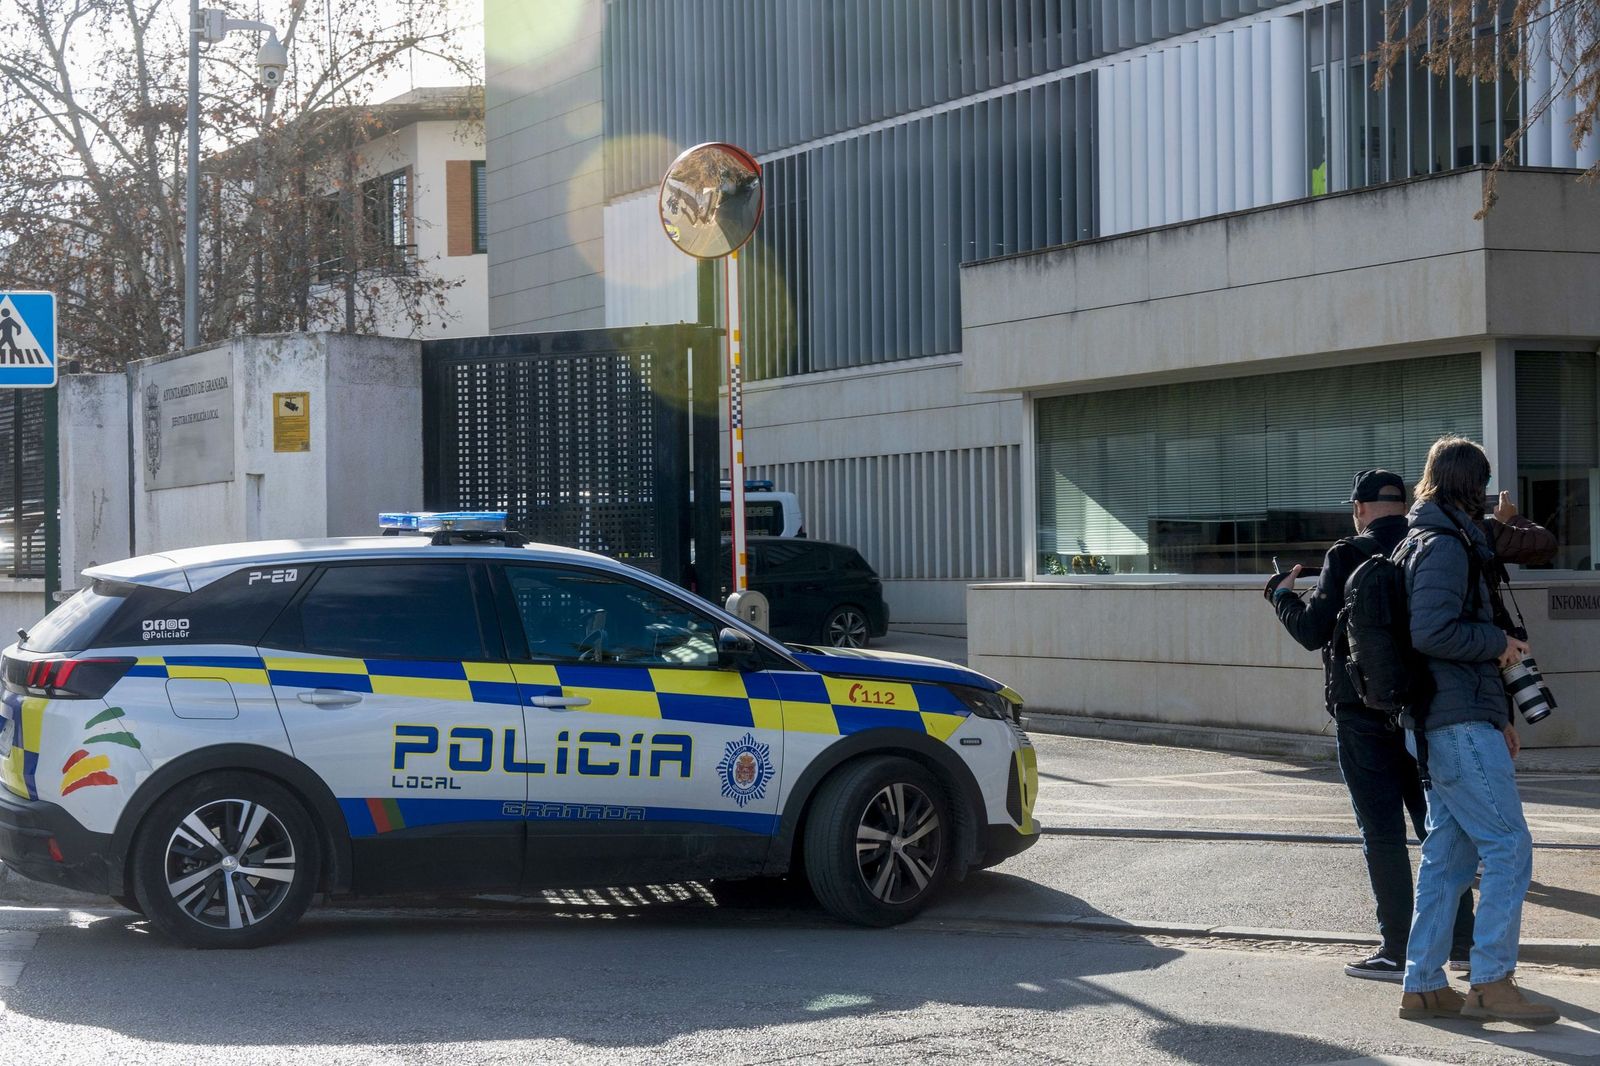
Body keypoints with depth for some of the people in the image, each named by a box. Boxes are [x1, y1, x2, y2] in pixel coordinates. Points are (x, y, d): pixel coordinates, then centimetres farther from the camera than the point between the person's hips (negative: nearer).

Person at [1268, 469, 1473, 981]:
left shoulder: (1347, 557, -11)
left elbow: (1312, 631, -10)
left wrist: (1283, 594, 6)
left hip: (1364, 713, -5)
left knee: (1382, 833, 0)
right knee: (1438, 825, 14)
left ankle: (1397, 949, 0)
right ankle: (1460, 939, 19)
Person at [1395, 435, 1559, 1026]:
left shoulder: (1430, 542, 21)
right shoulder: (1446, 545, -11)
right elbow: (1433, 632, -23)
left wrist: (1496, 716, 22)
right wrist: (1499, 642, -9)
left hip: (1441, 726, 10)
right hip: (1459, 724, -10)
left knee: (1447, 856, 10)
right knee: (1509, 848, -9)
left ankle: (1422, 984, 11)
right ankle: (1491, 982, -9)